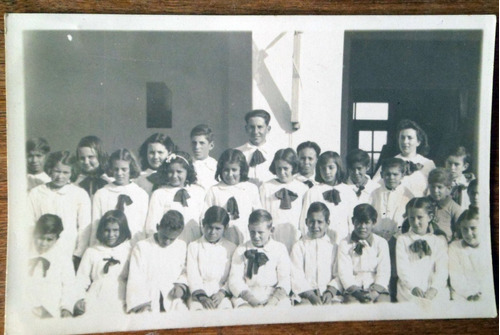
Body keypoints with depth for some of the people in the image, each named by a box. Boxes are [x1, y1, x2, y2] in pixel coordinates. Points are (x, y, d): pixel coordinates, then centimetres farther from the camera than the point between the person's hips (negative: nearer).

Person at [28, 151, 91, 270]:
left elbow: (84, 228, 3)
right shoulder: (35, 193, 8)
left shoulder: (80, 194, 3)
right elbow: (29, 226, 8)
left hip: (69, 256, -1)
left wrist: (77, 256, 1)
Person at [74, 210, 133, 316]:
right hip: (94, 302, 3)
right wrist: (79, 303, -1)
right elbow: (81, 280, 14)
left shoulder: (130, 251, 10)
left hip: (121, 305, -2)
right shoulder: (91, 252, 15)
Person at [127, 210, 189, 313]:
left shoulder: (181, 246, 11)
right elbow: (135, 280, -3)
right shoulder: (141, 247, 2)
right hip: (148, 300, -2)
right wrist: (141, 305, -16)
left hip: (172, 298, 2)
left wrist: (181, 285, 1)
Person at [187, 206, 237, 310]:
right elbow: (193, 275, 1)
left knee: (226, 307, -31)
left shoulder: (231, 248, 13)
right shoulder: (194, 246, 12)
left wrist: (223, 292, -11)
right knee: (196, 306, -32)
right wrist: (201, 295, -14)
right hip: (199, 293, 0)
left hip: (221, 295, 0)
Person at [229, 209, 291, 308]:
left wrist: (275, 298, -18)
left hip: (274, 294, 1)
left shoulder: (280, 249, 12)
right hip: (246, 297, 0)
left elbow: (285, 278, 2)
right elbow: (235, 280, 0)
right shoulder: (241, 251, 12)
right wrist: (249, 297, -19)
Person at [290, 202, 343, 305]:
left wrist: (331, 292, -11)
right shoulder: (299, 246, 7)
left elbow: (338, 275, 7)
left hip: (331, 295, 2)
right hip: (305, 296, -1)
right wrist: (311, 295, -14)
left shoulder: (333, 247, 13)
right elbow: (296, 276, -2)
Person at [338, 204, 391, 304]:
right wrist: (357, 292, -20)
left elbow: (384, 272, 0)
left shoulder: (381, 243, 8)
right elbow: (344, 273, -3)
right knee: (351, 302, -30)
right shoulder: (345, 244, 6)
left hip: (376, 288, 2)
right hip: (353, 289, -1)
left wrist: (374, 293, -17)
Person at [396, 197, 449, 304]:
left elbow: (442, 268, 2)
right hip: (409, 290, -2)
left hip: (435, 292, 2)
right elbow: (402, 268, -1)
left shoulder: (439, 240, 14)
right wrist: (413, 287, -19)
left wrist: (434, 288, -16)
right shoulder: (402, 240, 11)